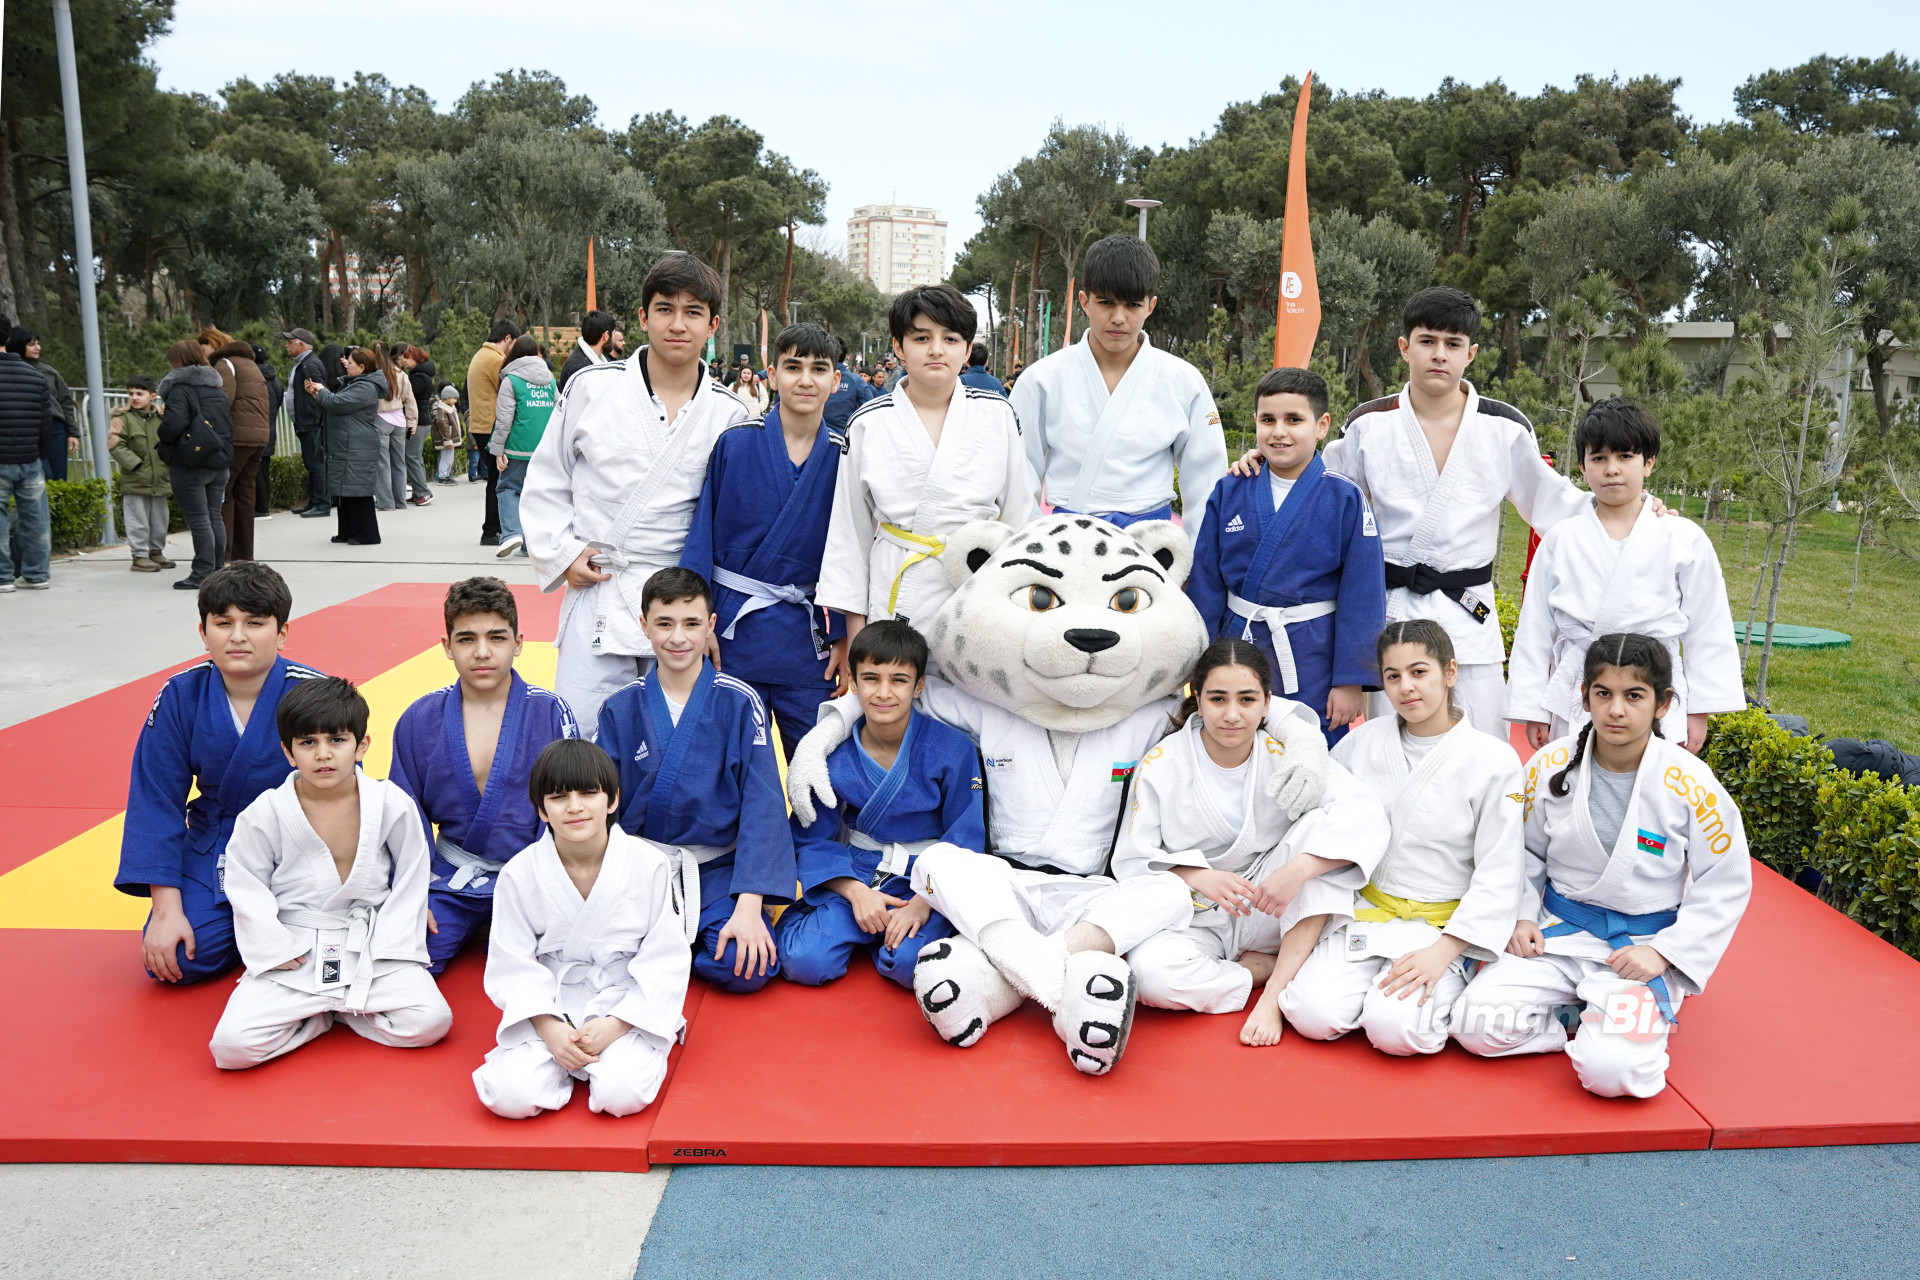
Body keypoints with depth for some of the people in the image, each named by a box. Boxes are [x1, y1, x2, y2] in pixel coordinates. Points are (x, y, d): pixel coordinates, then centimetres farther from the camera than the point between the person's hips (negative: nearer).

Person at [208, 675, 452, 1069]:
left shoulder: (391, 803, -6)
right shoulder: (264, 813, -7)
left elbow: (410, 875, 4)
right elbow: (246, 886, 3)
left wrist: (392, 943, -4)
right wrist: (274, 946, -7)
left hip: (373, 947, 1)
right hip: (294, 955, 0)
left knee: (430, 1022, -18)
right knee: (232, 1044, -19)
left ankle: (343, 1010, 8)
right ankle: (318, 1017, 8)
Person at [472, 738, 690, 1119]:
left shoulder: (650, 865, -8)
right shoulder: (519, 874, -5)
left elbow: (665, 962, -5)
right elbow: (512, 964, -2)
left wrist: (616, 1024, -15)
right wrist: (548, 1029, -16)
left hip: (629, 1006, -1)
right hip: (546, 1010, 1)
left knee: (622, 1094, -26)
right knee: (511, 1095, -23)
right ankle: (563, 1058, 7)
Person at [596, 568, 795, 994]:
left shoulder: (740, 703, -5)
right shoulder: (619, 710, 1)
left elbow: (762, 806, -9)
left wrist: (749, 905, -19)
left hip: (718, 871, -1)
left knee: (746, 969, -25)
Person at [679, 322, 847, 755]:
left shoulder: (843, 457, 0)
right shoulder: (734, 443, -5)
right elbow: (701, 532, -1)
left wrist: (845, 638, 0)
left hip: (806, 636, 1)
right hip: (734, 626, -1)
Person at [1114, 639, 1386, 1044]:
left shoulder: (1284, 755, -8)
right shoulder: (1161, 766, -9)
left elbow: (1366, 817, -20)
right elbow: (1131, 861, -6)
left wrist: (1299, 868, -35)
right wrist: (1197, 877, -24)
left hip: (1269, 915, 2)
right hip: (1195, 920, -1)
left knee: (1320, 822, -23)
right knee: (1151, 972, -35)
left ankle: (1276, 991, -26)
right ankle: (1268, 968, -9)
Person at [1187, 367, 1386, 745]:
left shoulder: (1345, 500, -8)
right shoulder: (1228, 494, -1)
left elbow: (1362, 597, -6)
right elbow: (1204, 584, 4)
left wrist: (1351, 679, -8)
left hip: (1313, 662, -2)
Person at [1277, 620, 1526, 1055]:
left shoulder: (1494, 760, -8)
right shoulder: (1362, 742, 3)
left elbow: (1499, 875, -8)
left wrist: (1442, 952, -16)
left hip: (1441, 926, -3)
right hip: (1364, 910, 3)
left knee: (1395, 1028, -27)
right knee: (1312, 1014, -20)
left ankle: (1444, 983, 5)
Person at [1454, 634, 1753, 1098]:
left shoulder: (1691, 785, -11)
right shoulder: (1550, 765, -4)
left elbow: (1726, 885, -2)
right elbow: (1525, 852, 11)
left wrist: (1664, 953, -10)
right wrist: (1522, 917, -3)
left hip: (1641, 949, -2)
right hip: (1557, 934, 3)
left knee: (1612, 1069, -26)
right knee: (1477, 1025, -19)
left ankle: (1645, 1020, 7)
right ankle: (1586, 1019, 4)